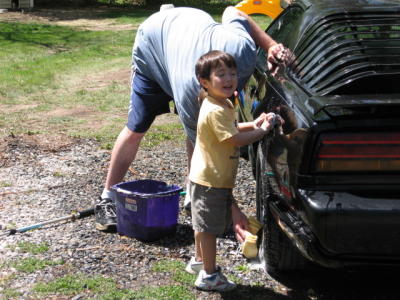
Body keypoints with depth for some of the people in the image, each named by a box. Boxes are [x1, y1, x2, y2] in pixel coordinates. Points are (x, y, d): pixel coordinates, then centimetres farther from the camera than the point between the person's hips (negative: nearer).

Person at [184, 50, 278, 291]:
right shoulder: (216, 111, -26)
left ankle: (199, 260, 40)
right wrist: (263, 130, -16)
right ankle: (209, 276, 10)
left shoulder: (223, 104, 8)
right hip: (210, 181, -10)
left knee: (204, 225, 24)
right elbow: (236, 140, -27)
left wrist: (253, 124, 8)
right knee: (209, 228, 0)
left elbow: (230, 129, 22)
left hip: (211, 178, 10)